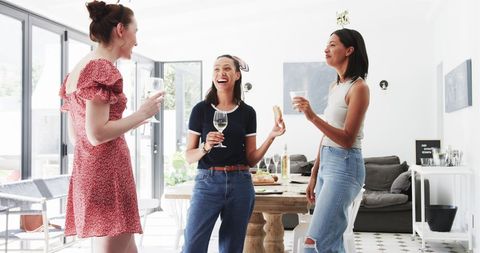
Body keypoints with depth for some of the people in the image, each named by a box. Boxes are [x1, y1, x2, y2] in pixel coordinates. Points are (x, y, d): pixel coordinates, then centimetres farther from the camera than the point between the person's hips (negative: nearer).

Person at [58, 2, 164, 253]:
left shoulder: (79, 69, 15)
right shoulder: (102, 68, -13)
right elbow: (97, 134, -20)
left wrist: (130, 122, 23)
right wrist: (142, 114, -10)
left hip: (86, 172, 10)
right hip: (107, 171, -10)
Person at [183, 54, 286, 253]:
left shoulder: (247, 112, 6)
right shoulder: (201, 109, 1)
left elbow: (251, 159, 8)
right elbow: (189, 156, 2)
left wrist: (271, 136, -4)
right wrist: (206, 147, -18)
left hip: (240, 184, 2)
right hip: (208, 182, -2)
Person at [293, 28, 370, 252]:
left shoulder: (358, 87, -10)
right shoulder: (334, 87, 15)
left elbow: (347, 139, -15)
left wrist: (313, 117, -26)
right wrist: (314, 175, 17)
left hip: (344, 166, -8)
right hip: (326, 163, 8)